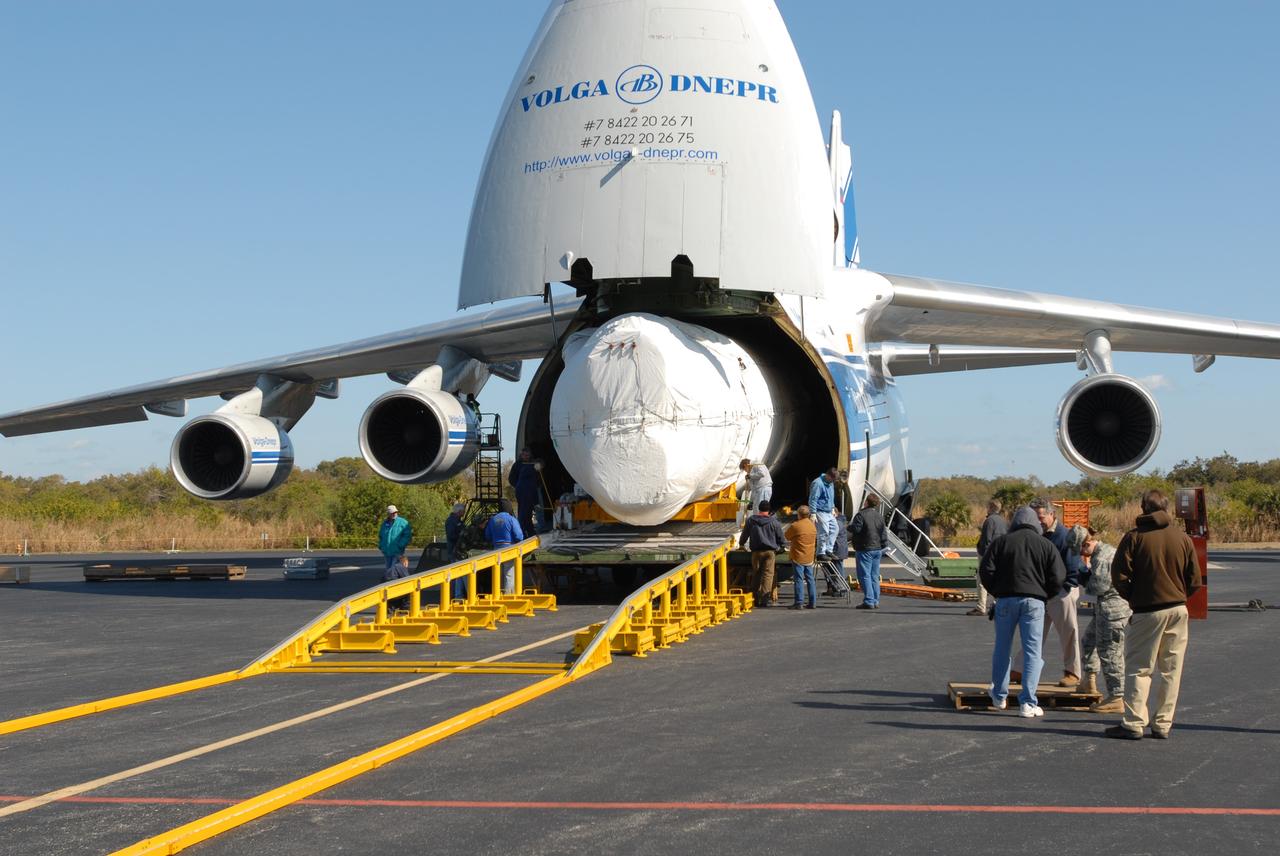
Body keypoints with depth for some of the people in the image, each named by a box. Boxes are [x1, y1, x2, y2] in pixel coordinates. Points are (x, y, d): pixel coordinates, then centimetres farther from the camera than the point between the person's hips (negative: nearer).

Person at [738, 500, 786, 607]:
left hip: (756, 551, 2)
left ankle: (756, 599, 11)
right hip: (770, 551, -2)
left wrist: (741, 544, 35)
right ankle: (764, 598, -11)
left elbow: (744, 534, 16)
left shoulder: (751, 520, 3)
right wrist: (780, 547, 25)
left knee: (756, 574, 10)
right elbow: (781, 537, 6)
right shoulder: (774, 522, -1)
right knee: (768, 574, -2)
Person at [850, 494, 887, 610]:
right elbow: (883, 534, 11)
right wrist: (883, 546, 19)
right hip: (877, 549, 7)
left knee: (865, 575, -6)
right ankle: (876, 601, 12)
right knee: (875, 576, 12)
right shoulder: (879, 516, 10)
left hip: (864, 549, -7)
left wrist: (849, 526, 2)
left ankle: (869, 601, -11)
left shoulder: (861, 515, -13)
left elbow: (856, 529, -19)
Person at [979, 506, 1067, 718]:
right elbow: (1058, 577, -1)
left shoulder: (1002, 541, 4)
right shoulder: (1046, 545, 4)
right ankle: (1027, 703, -4)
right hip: (1034, 602, -1)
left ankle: (999, 696, 26)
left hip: (1006, 599, 1)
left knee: (1002, 648, 15)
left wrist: (996, 592, 11)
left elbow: (986, 570, -3)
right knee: (1032, 652, 1)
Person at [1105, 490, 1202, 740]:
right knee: (1171, 670, 9)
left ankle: (1134, 724, -2)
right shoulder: (1183, 538, 3)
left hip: (1147, 611, -3)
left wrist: (1133, 598, 6)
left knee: (1138, 668, 2)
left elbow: (1119, 576, -10)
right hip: (1178, 610, 3)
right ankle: (1163, 725, 11)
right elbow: (1195, 581, 4)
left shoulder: (1134, 537, -6)